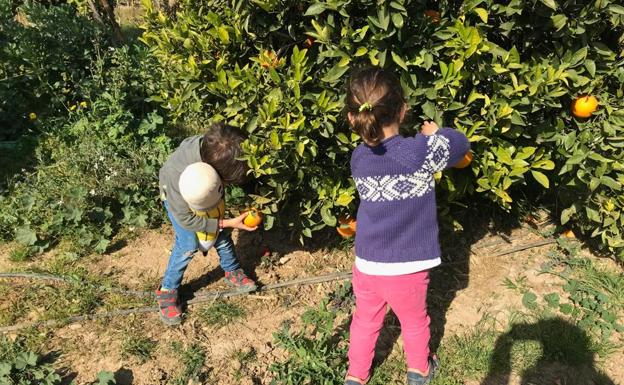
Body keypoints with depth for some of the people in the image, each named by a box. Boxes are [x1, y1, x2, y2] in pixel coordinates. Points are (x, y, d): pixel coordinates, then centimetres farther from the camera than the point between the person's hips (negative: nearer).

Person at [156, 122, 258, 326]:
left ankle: (232, 272, 33)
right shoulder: (177, 174, -46)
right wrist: (229, 223, -32)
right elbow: (185, 219, -32)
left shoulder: (220, 149, -37)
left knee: (222, 236, 7)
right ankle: (167, 290, 13)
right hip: (178, 197, -4)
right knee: (188, 245, -9)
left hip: (210, 191, 4)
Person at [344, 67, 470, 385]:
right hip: (406, 269, -2)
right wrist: (435, 133, 15)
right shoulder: (423, 151, -19)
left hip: (366, 266, 3)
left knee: (365, 321, 26)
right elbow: (461, 143, 0)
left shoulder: (358, 158, -7)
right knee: (414, 322, 25)